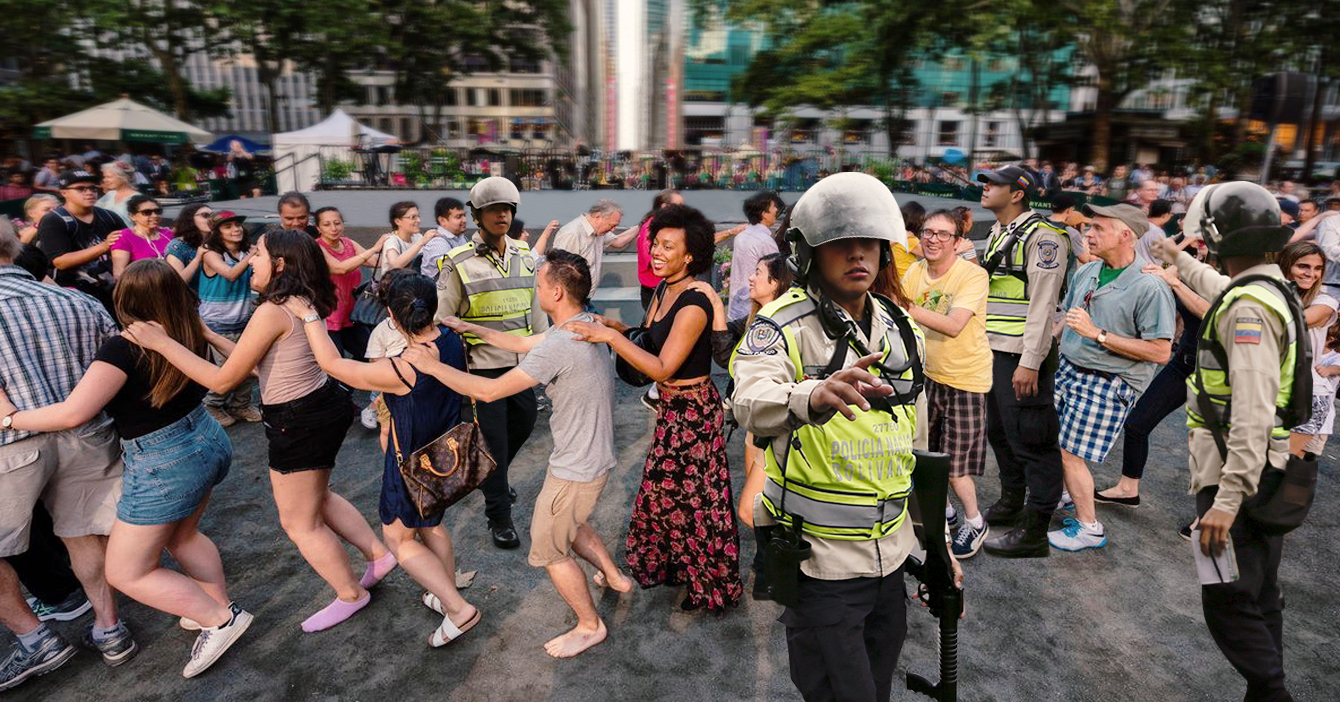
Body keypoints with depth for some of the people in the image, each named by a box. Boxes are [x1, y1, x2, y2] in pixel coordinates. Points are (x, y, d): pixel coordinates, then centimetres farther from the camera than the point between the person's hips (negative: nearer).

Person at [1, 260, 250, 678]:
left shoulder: (122, 349, -22)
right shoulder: (189, 338, -4)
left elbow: (73, 414, -24)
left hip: (163, 466, -7)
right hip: (208, 441, 8)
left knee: (127, 573, 10)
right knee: (182, 536, 31)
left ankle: (219, 620, 7)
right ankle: (220, 606, 37)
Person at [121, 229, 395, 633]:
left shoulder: (272, 312, -24)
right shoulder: (303, 304, 4)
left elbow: (223, 380, -20)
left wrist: (161, 342, -18)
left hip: (299, 423, -9)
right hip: (324, 405, 9)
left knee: (300, 524, 10)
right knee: (317, 498, 29)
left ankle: (351, 594, 26)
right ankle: (378, 555, 35)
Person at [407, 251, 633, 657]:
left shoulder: (558, 345, -30)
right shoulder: (584, 325, 0)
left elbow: (489, 390, -24)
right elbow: (523, 343, 13)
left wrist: (432, 365, -13)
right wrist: (471, 328, 14)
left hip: (576, 469, -9)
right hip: (594, 456, 9)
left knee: (548, 548, 10)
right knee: (567, 524, 30)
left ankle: (590, 626, 26)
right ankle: (614, 577, 45)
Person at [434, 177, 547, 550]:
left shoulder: (524, 256, 6)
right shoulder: (459, 263, -9)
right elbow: (441, 319, -6)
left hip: (521, 362, 5)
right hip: (483, 365, -5)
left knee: (523, 422, 18)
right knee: (493, 438, 1)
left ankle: (492, 474, 48)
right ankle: (499, 517, 18)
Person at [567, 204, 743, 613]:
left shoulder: (694, 305, -25)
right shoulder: (665, 291, 3)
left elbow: (662, 368, -27)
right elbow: (649, 340, 8)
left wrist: (611, 336, -30)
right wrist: (611, 328, -5)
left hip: (692, 411, -9)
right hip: (672, 407, 9)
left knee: (690, 498, 7)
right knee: (667, 491, 22)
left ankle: (711, 586, 30)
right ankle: (676, 565, 46)